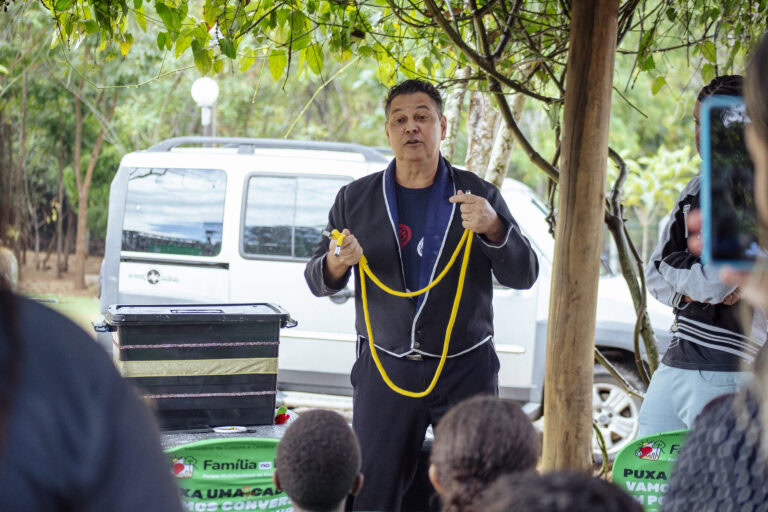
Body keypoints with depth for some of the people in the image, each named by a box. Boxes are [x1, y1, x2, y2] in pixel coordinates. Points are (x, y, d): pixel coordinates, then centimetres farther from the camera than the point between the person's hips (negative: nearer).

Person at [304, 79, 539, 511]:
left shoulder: (479, 196, 4)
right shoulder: (356, 199, 7)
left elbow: (524, 276, -2)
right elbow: (317, 281, 7)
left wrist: (493, 228, -21)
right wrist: (335, 265, -17)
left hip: (465, 369, -1)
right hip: (385, 371, 1)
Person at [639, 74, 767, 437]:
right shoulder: (698, 190, 16)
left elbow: (711, 283, -17)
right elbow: (655, 278, 13)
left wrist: (674, 267, 0)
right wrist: (693, 288, -5)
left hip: (726, 372, -8)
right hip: (674, 364, 8)